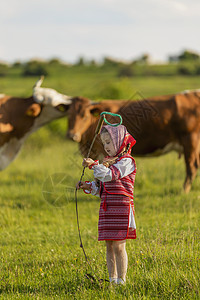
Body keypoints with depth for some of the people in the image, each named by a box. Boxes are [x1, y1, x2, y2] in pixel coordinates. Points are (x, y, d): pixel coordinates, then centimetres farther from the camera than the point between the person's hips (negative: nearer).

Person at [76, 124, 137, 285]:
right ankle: (112, 279, 14)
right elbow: (100, 186, 21)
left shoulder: (126, 161, -6)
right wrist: (87, 186, 3)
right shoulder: (108, 161, 20)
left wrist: (94, 165, -25)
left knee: (118, 246, -8)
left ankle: (121, 279, -4)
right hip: (106, 209, 8)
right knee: (109, 246, 9)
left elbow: (110, 175, -22)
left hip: (121, 209, -8)